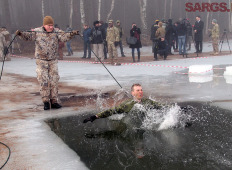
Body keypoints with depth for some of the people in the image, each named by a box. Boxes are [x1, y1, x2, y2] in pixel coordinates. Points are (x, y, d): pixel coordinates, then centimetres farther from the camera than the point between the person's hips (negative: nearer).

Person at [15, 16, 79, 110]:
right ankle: (46, 101, 5)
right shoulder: (37, 32, -3)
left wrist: (71, 34, -29)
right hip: (41, 61, -2)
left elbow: (64, 37, -11)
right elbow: (28, 36, -8)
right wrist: (21, 34, -27)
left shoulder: (56, 32, 0)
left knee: (54, 81, 4)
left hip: (53, 61, 2)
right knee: (44, 81, -4)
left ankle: (54, 101, 13)